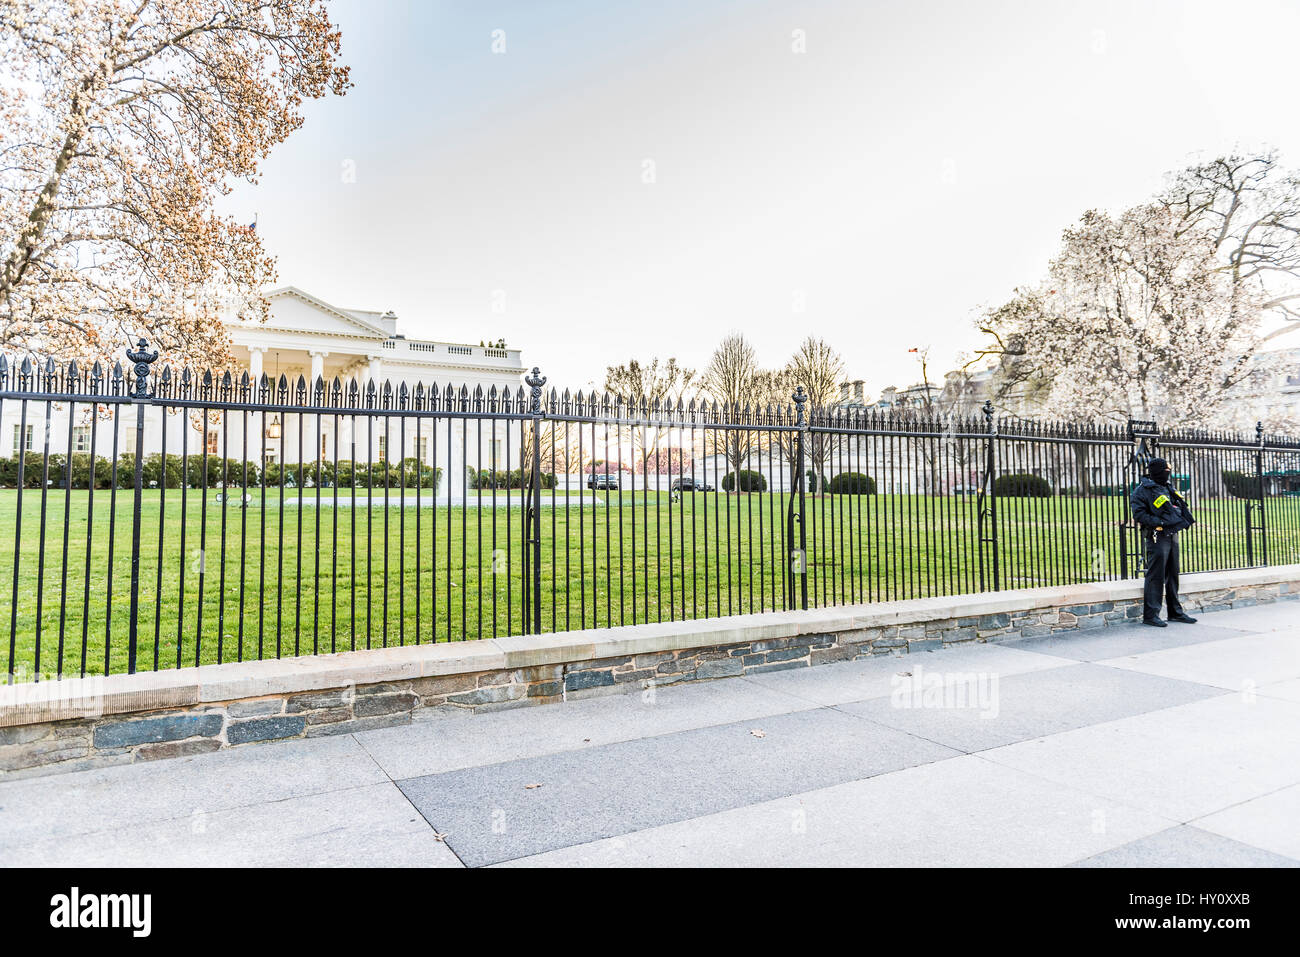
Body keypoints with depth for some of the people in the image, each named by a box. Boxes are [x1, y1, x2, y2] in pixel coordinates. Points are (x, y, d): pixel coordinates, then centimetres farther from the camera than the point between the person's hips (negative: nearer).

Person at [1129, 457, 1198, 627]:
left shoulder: (1168, 487, 17)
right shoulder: (1142, 490, -8)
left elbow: (1181, 506, 27)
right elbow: (1139, 513, -16)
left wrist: (1187, 519, 10)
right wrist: (1157, 522, -24)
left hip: (1172, 536, 8)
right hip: (1156, 537, -8)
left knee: (1172, 575, 15)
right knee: (1156, 576, -8)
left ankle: (1175, 612, 24)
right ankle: (1150, 615, -4)